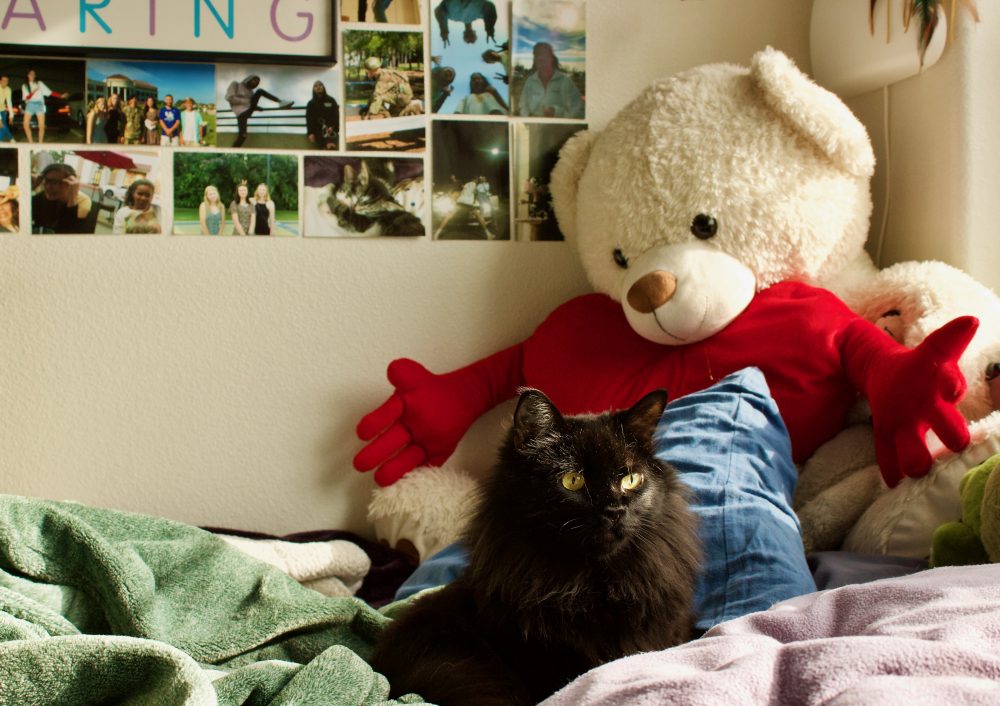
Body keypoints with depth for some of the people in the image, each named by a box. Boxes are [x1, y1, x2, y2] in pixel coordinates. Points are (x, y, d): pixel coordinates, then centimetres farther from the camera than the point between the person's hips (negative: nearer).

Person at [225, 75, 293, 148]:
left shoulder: (250, 91, 21)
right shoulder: (235, 84, 2)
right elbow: (229, 97, -10)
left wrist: (256, 107, 3)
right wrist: (245, 101, -12)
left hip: (248, 110, 6)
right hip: (241, 112, -6)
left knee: (260, 91, -1)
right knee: (242, 136, -18)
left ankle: (281, 102, -13)